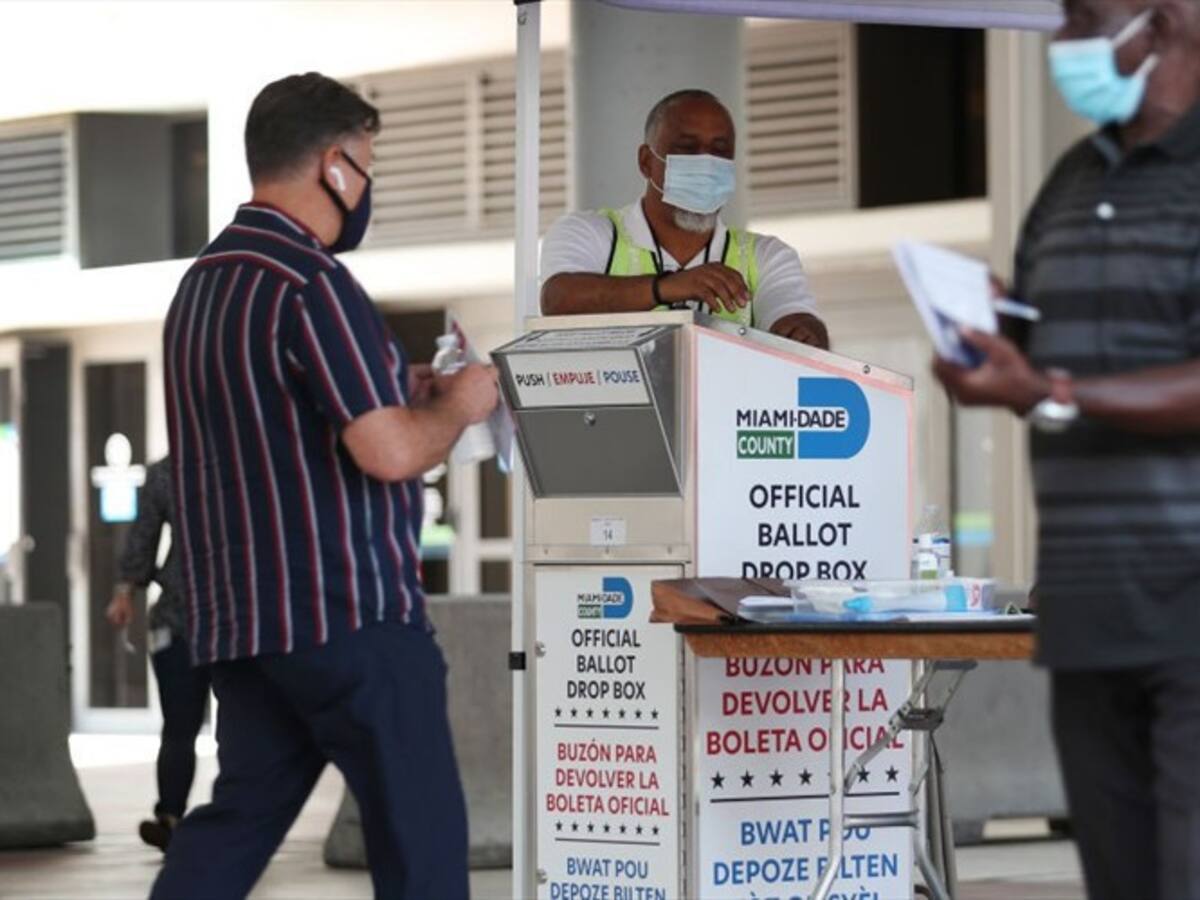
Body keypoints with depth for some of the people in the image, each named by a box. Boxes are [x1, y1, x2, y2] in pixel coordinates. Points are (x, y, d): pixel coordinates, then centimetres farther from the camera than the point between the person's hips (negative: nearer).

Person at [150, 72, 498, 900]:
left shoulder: (203, 284, 13)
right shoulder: (311, 283, -16)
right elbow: (390, 452, -22)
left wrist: (401, 394, 18)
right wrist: (457, 406, -3)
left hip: (240, 614, 9)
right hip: (350, 611, -9)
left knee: (242, 814, 12)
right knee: (419, 828, 1)